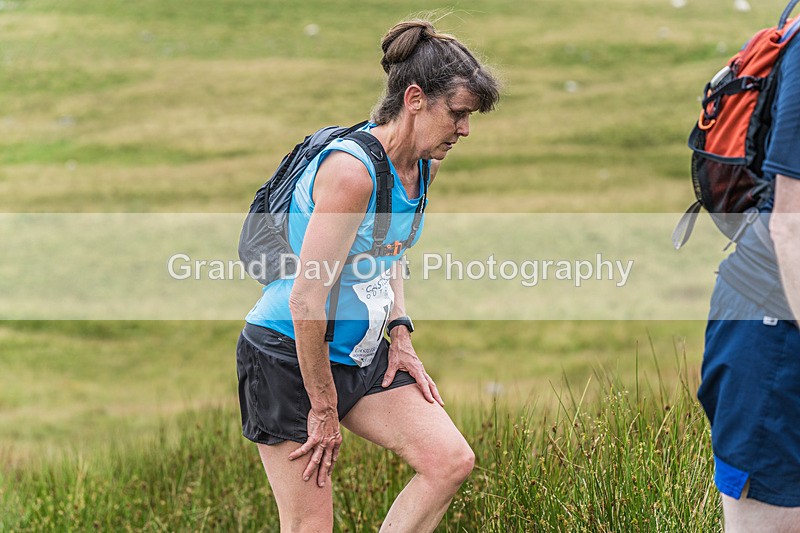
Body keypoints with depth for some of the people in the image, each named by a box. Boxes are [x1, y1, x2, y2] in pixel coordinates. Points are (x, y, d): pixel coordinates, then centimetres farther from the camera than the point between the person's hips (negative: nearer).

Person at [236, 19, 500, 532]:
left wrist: (401, 336, 9)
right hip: (288, 355, -8)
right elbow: (306, 299, -26)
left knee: (452, 461, -7)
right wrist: (323, 410, -19)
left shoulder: (423, 165, 3)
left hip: (361, 353, 8)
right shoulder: (351, 170, -26)